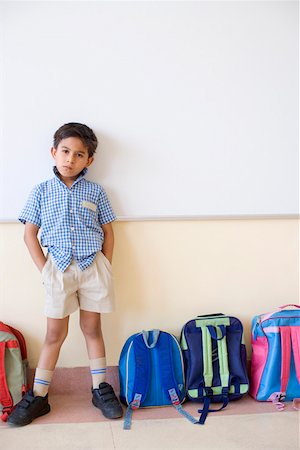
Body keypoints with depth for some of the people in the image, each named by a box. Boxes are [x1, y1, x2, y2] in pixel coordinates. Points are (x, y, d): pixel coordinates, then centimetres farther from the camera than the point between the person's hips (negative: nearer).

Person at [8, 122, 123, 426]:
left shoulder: (95, 192, 5)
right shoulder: (41, 192, 3)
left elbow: (108, 232, 9)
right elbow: (30, 234, 3)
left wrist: (105, 269, 1)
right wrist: (44, 269, -4)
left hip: (93, 267, 1)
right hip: (59, 267, 0)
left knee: (92, 328, 11)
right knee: (55, 333, 5)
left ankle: (100, 389, 23)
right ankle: (38, 396, 17)